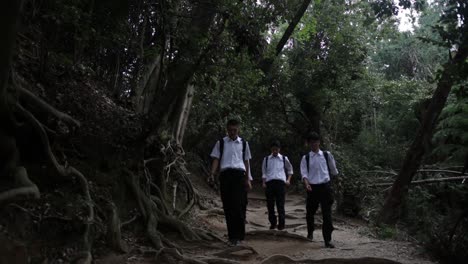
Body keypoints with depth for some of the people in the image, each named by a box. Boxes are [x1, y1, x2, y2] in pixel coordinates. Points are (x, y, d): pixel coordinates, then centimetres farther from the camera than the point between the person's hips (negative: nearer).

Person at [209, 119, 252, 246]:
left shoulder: (244, 143, 15)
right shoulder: (221, 143, 12)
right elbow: (216, 159, 8)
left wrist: (247, 179, 15)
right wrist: (212, 174, -6)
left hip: (239, 174, -1)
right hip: (225, 174, 1)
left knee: (238, 205, -13)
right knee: (227, 206, 2)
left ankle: (238, 235, -6)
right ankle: (232, 236, 12)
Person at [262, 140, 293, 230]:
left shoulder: (284, 159, 12)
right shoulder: (266, 159, 14)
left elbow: (290, 169, 21)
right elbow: (264, 172, 14)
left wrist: (288, 180, 8)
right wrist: (264, 182, 1)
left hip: (280, 182, -1)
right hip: (269, 182, 1)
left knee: (280, 204, -5)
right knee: (270, 204, 3)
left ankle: (281, 224, 2)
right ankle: (273, 223, 16)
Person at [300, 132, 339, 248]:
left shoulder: (327, 155, 3)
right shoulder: (305, 158, 3)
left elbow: (333, 170, 16)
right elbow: (304, 173, -7)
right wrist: (306, 184, -23)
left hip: (325, 186, -1)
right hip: (312, 187, 1)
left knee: (327, 214, -6)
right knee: (310, 212, 14)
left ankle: (327, 240, 0)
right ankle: (310, 233, 39)